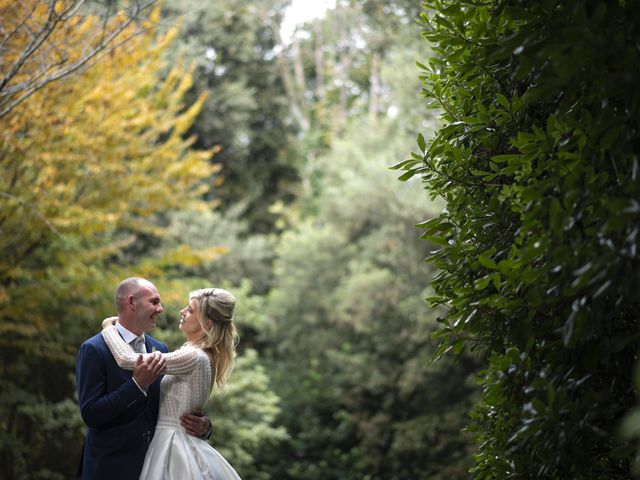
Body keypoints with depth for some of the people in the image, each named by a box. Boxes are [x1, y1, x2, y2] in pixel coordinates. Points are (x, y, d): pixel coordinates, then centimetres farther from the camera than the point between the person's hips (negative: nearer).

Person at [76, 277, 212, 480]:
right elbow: (90, 414, -17)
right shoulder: (94, 349, -10)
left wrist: (203, 425, -9)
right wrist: (137, 384, -23)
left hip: (153, 463, 5)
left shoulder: (160, 349, 8)